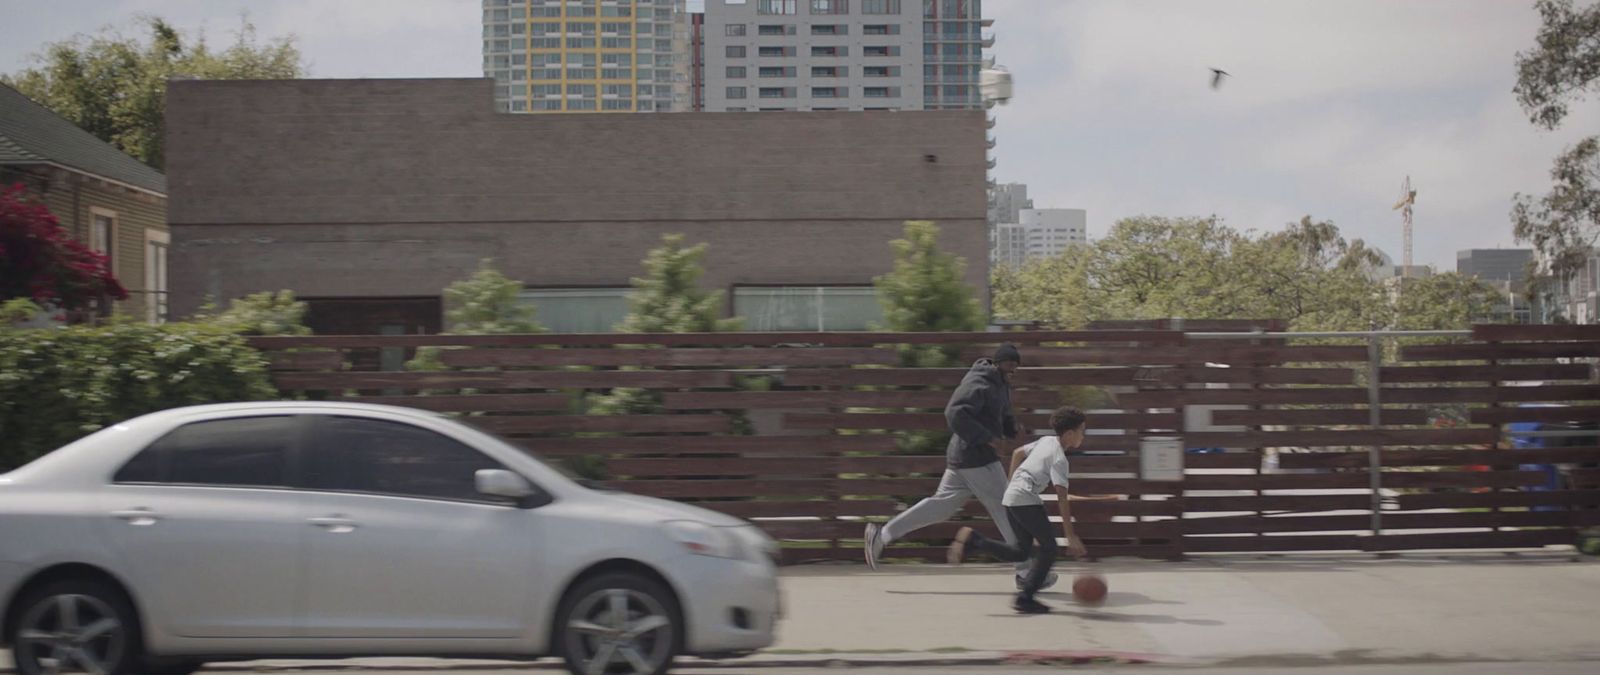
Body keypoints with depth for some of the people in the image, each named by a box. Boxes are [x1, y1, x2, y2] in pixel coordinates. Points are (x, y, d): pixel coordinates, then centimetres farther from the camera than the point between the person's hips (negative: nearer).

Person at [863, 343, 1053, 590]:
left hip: (962, 459, 10)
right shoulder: (978, 385, -16)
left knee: (941, 505, 12)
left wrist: (1012, 428, 4)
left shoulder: (1000, 385, 16)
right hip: (976, 459, -10)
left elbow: (1003, 416, 27)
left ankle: (882, 535, 13)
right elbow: (955, 413, -27)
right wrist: (985, 438, -26)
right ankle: (1026, 573, 3)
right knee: (1006, 510, -3)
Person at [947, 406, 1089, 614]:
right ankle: (1025, 598, -5)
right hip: (1026, 498, -9)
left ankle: (973, 540, -1)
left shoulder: (1046, 441, 16)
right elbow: (1062, 498, -15)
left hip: (1010, 497, 9)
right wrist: (1070, 535, -17)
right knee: (1048, 547, -1)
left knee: (1021, 552, 13)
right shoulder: (1059, 459, -9)